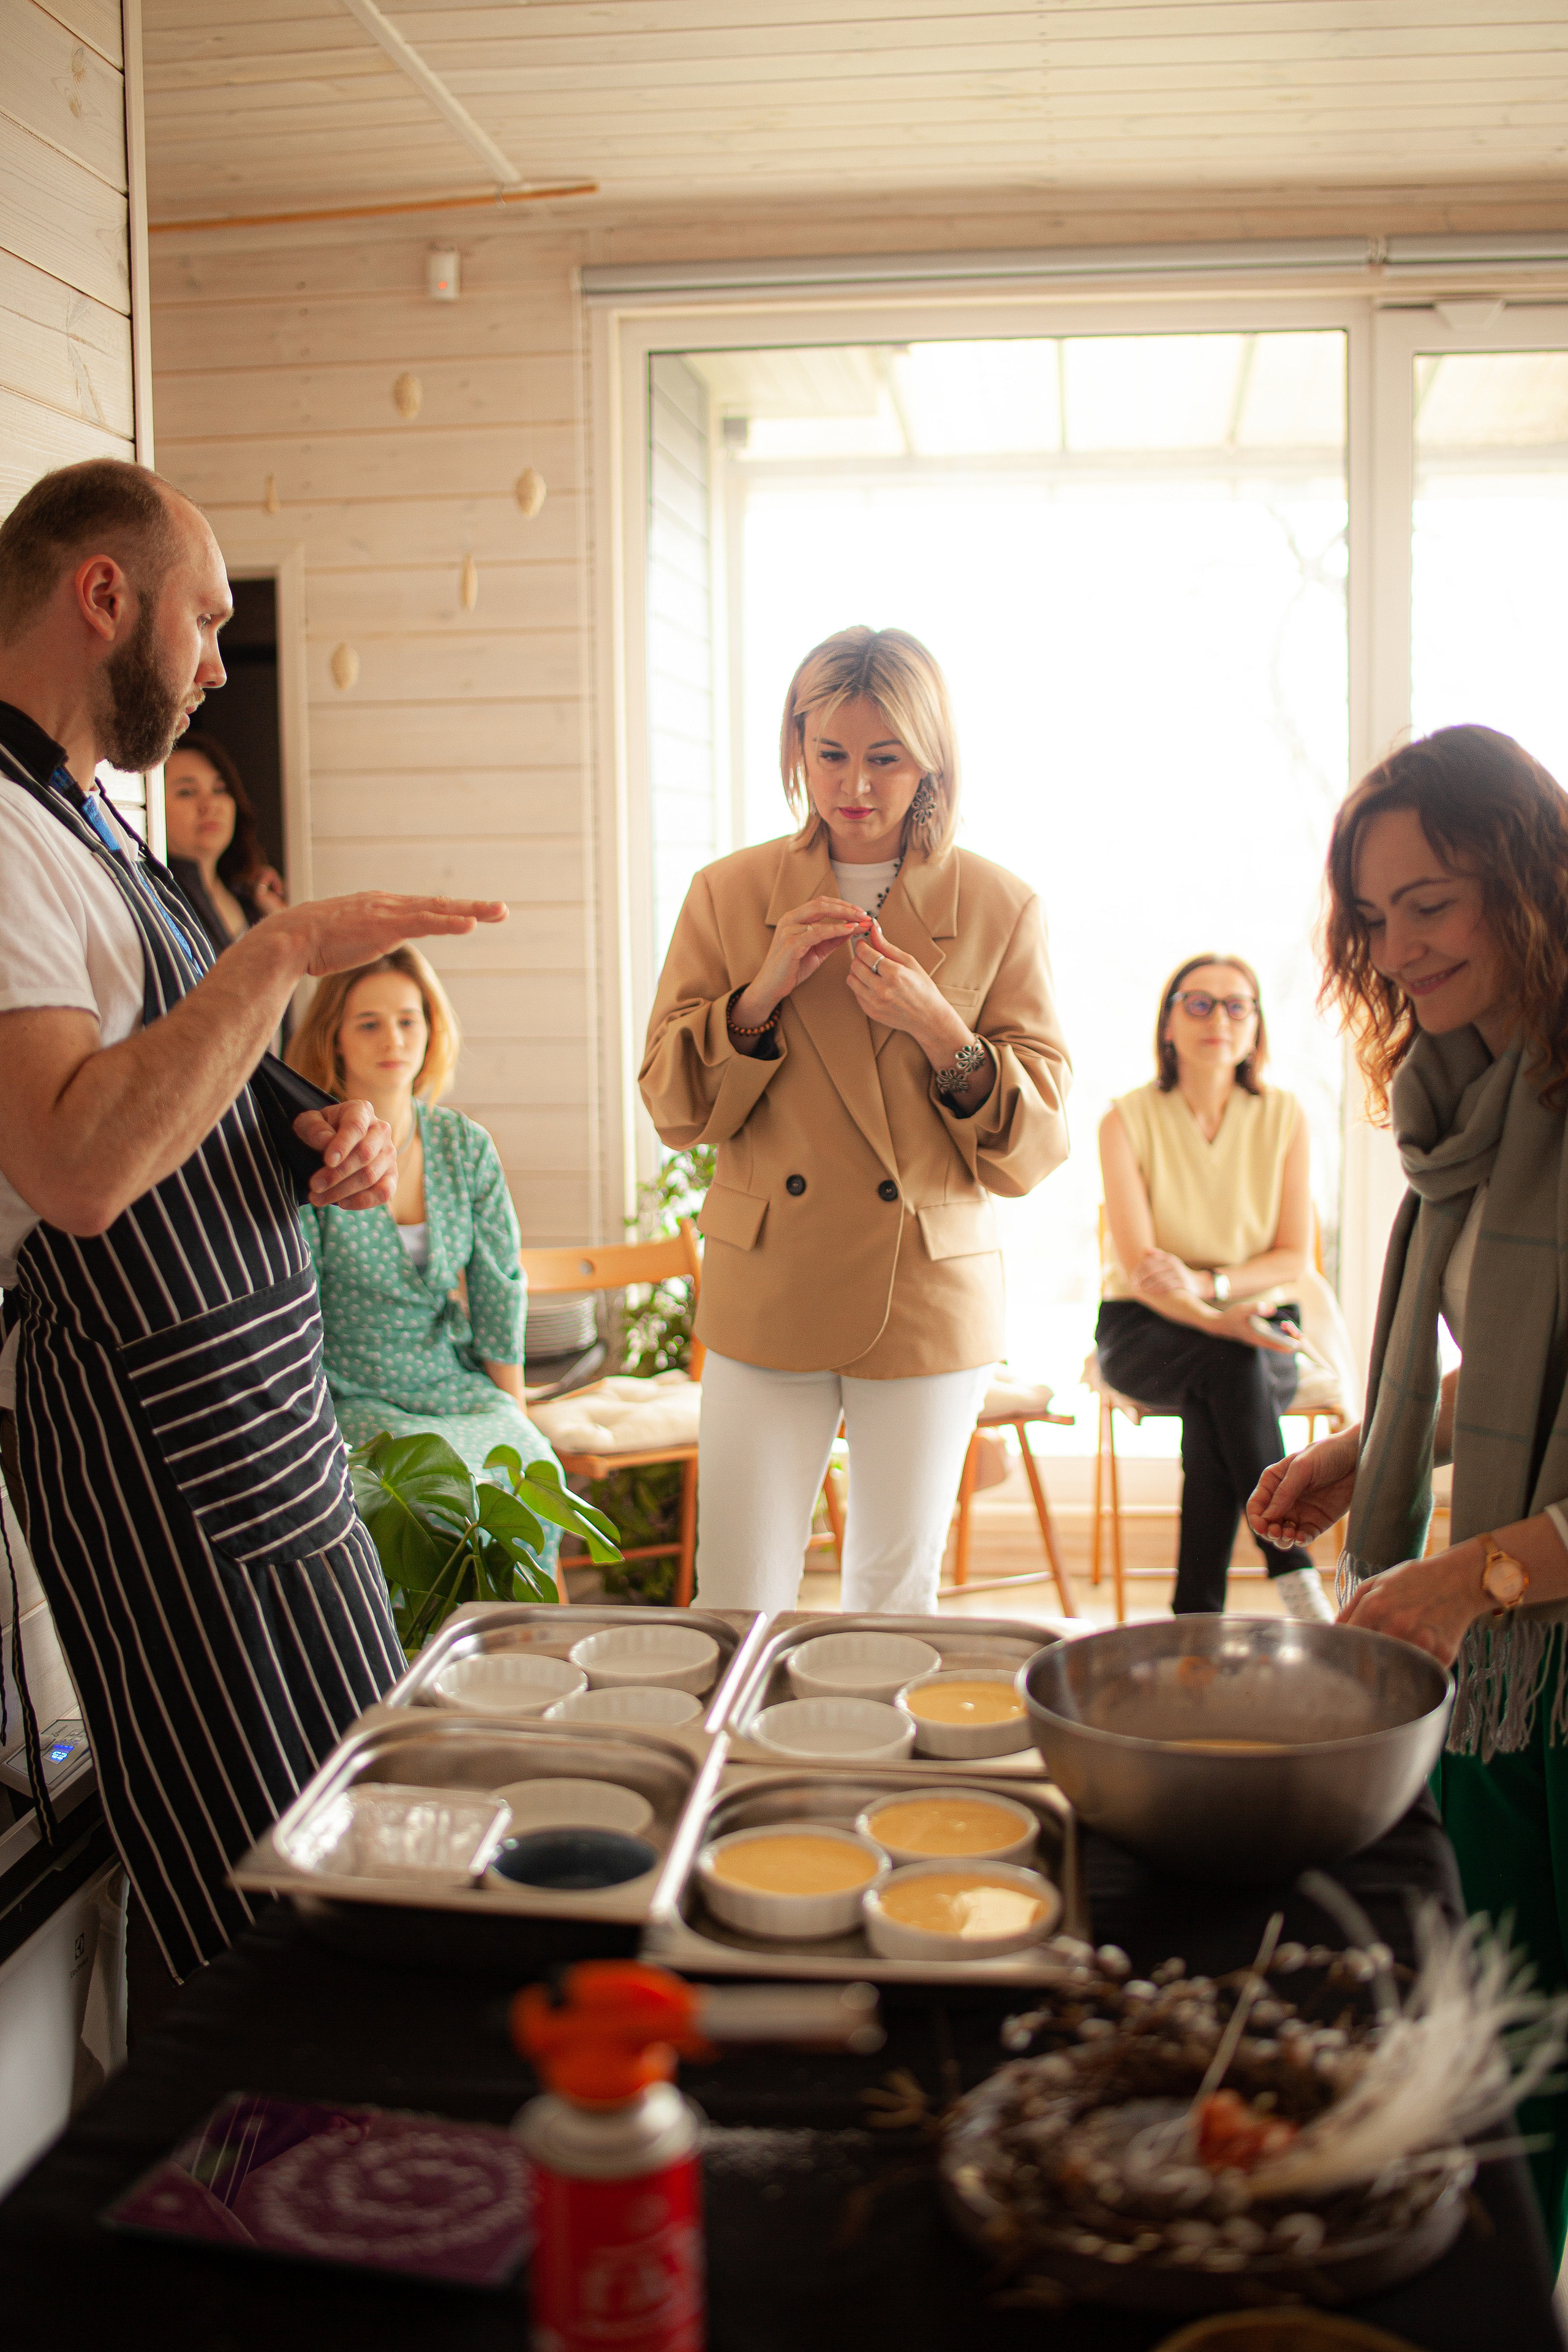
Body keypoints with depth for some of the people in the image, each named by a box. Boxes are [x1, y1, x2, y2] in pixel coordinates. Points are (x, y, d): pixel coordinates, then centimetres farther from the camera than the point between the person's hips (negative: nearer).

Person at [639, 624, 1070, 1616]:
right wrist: (762, 995, -13)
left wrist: (940, 1031, -17)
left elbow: (1041, 1141, -2)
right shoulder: (730, 893, 3)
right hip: (767, 1295, 0)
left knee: (897, 1600, 12)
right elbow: (673, 1106, 2)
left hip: (929, 1301, 0)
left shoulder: (1001, 909, 0)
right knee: (737, 1607, 2)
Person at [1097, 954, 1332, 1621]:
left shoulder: (1283, 1116, 1)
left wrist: (1208, 1282, -21)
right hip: (1143, 1329, -1)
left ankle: (1198, 1614, -33)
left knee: (1214, 1406, -35)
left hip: (1249, 1321, 1)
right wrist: (1214, 1322, -34)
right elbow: (1137, 1264, -15)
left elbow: (1293, 1258, -2)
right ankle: (1294, 1574, -36)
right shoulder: (1128, 1120, -5)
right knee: (1233, 1364, -36)